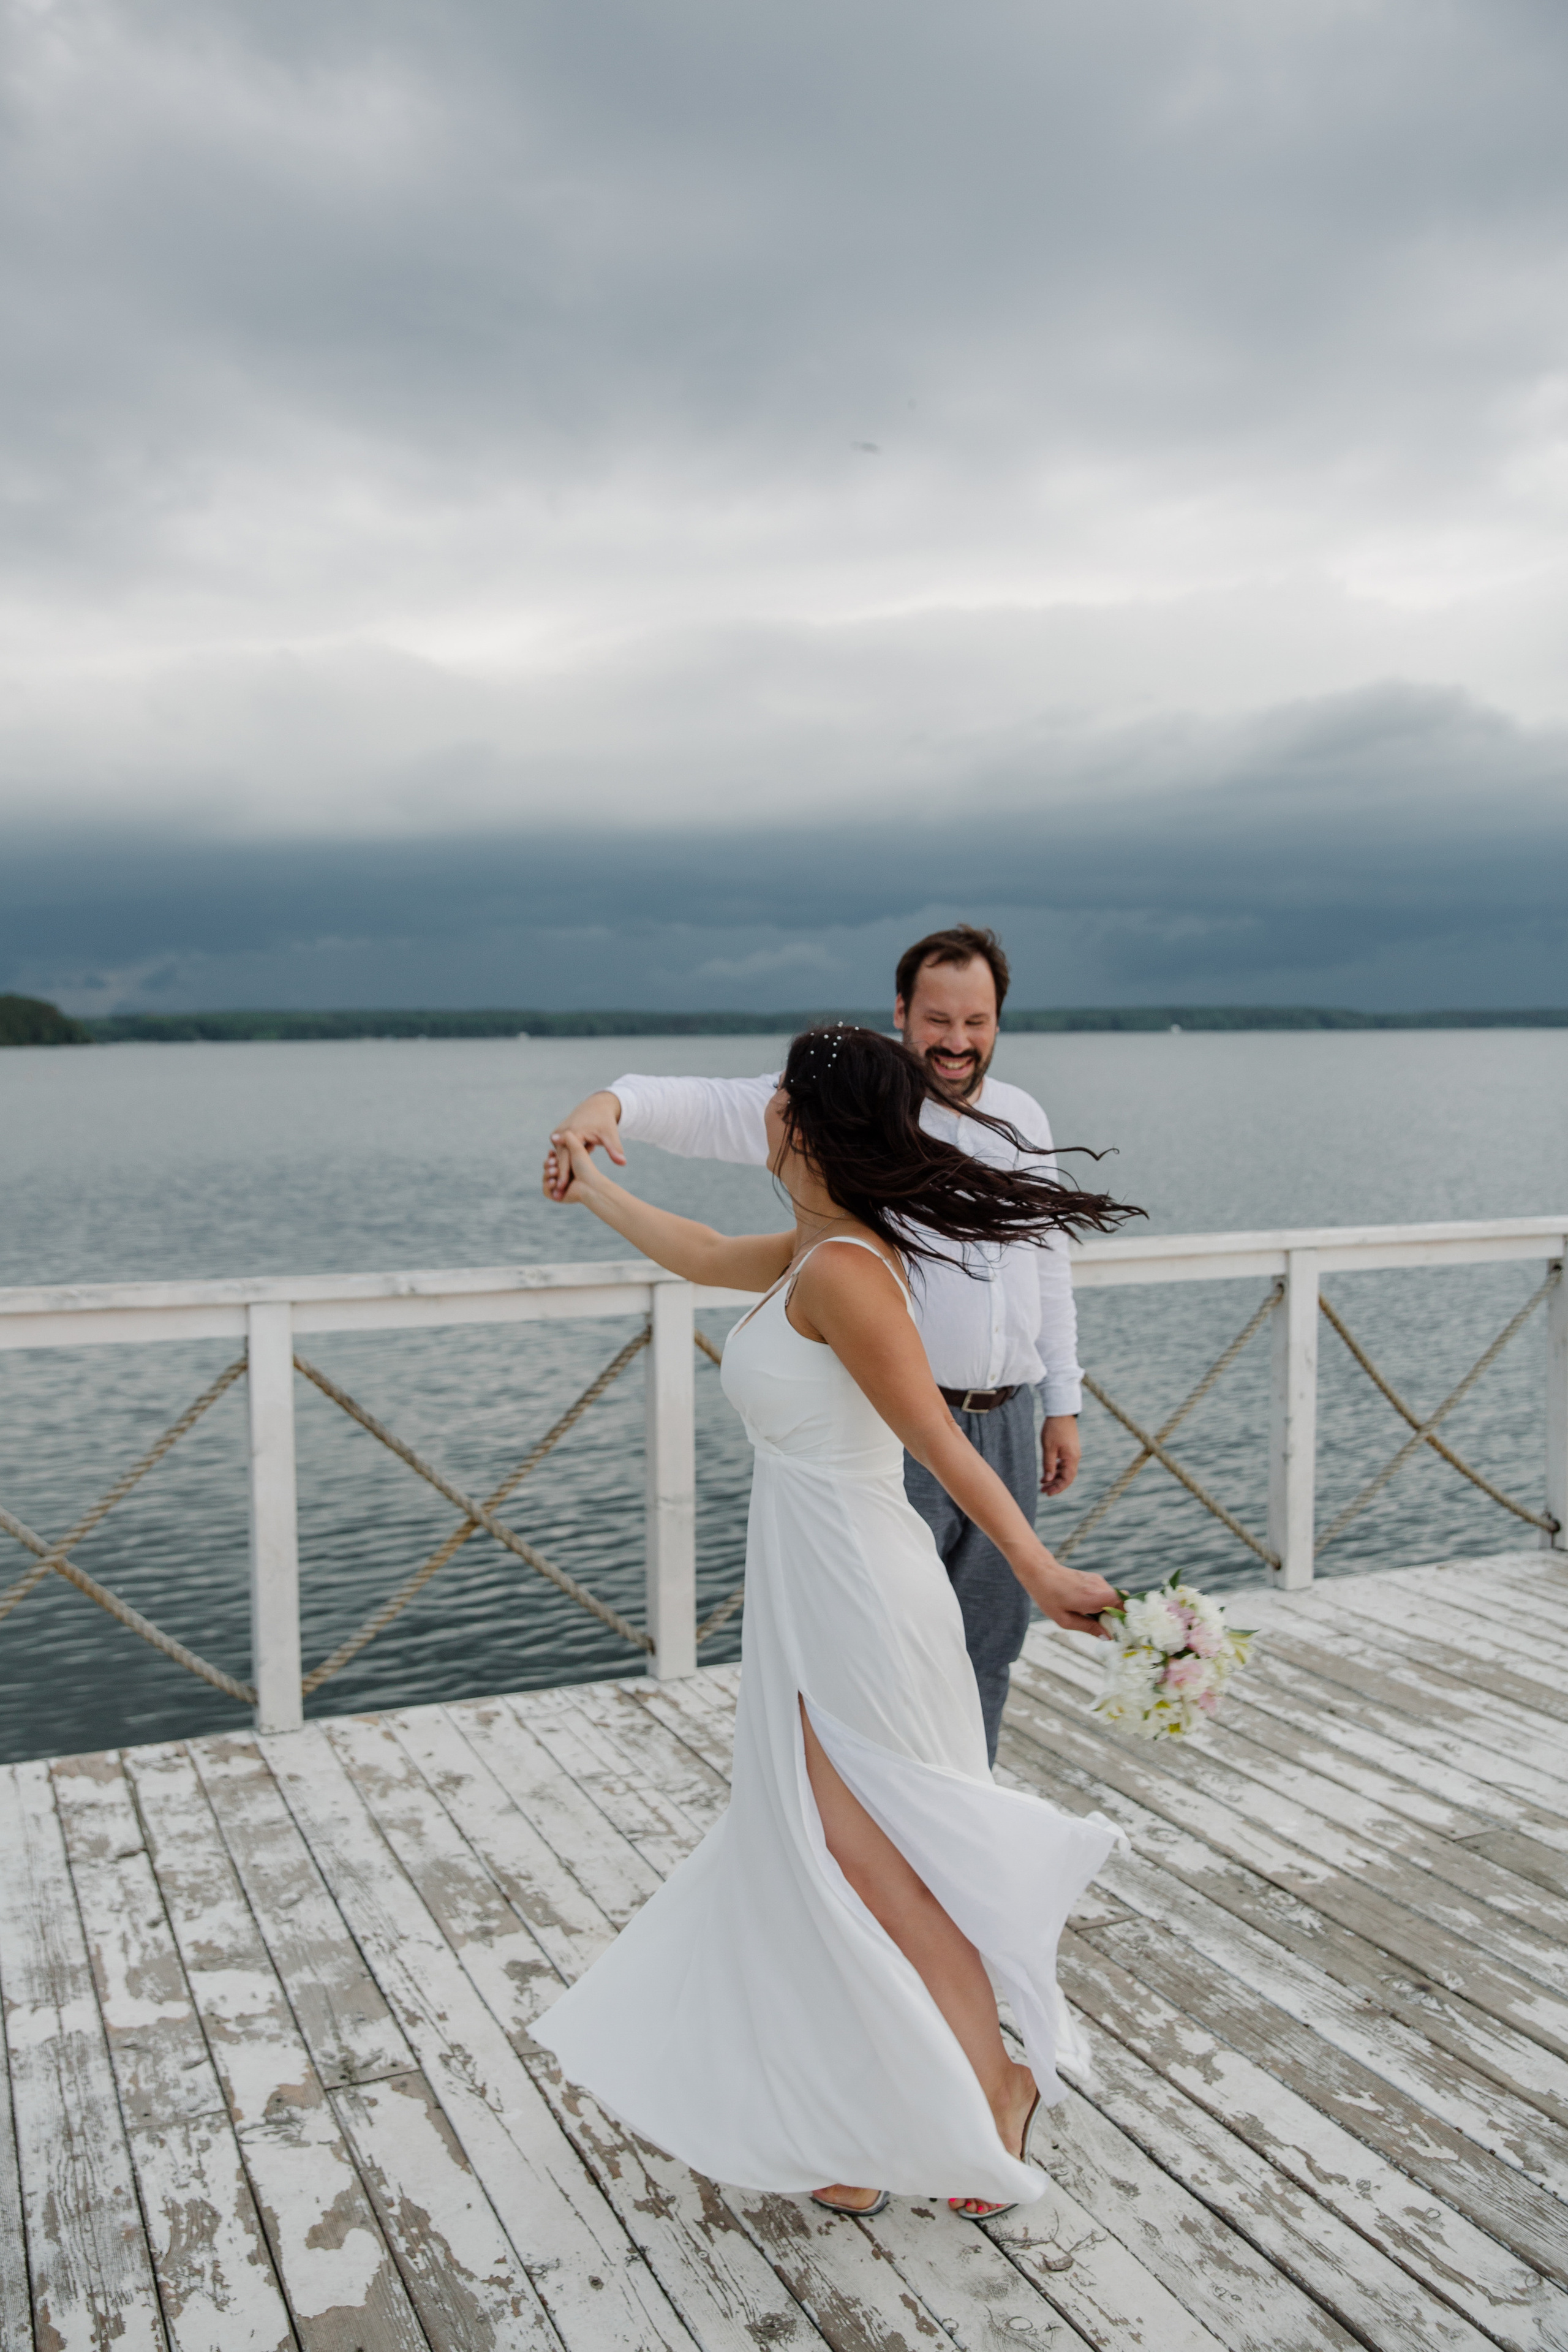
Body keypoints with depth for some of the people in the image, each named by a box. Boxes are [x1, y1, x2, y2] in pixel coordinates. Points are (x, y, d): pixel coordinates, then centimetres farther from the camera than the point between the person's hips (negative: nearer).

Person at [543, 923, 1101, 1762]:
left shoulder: (1024, 1118, 11)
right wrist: (618, 1101, -40)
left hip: (1006, 1424, 6)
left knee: (986, 1653, 15)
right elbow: (716, 1108, -20)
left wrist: (1063, 1404, 16)